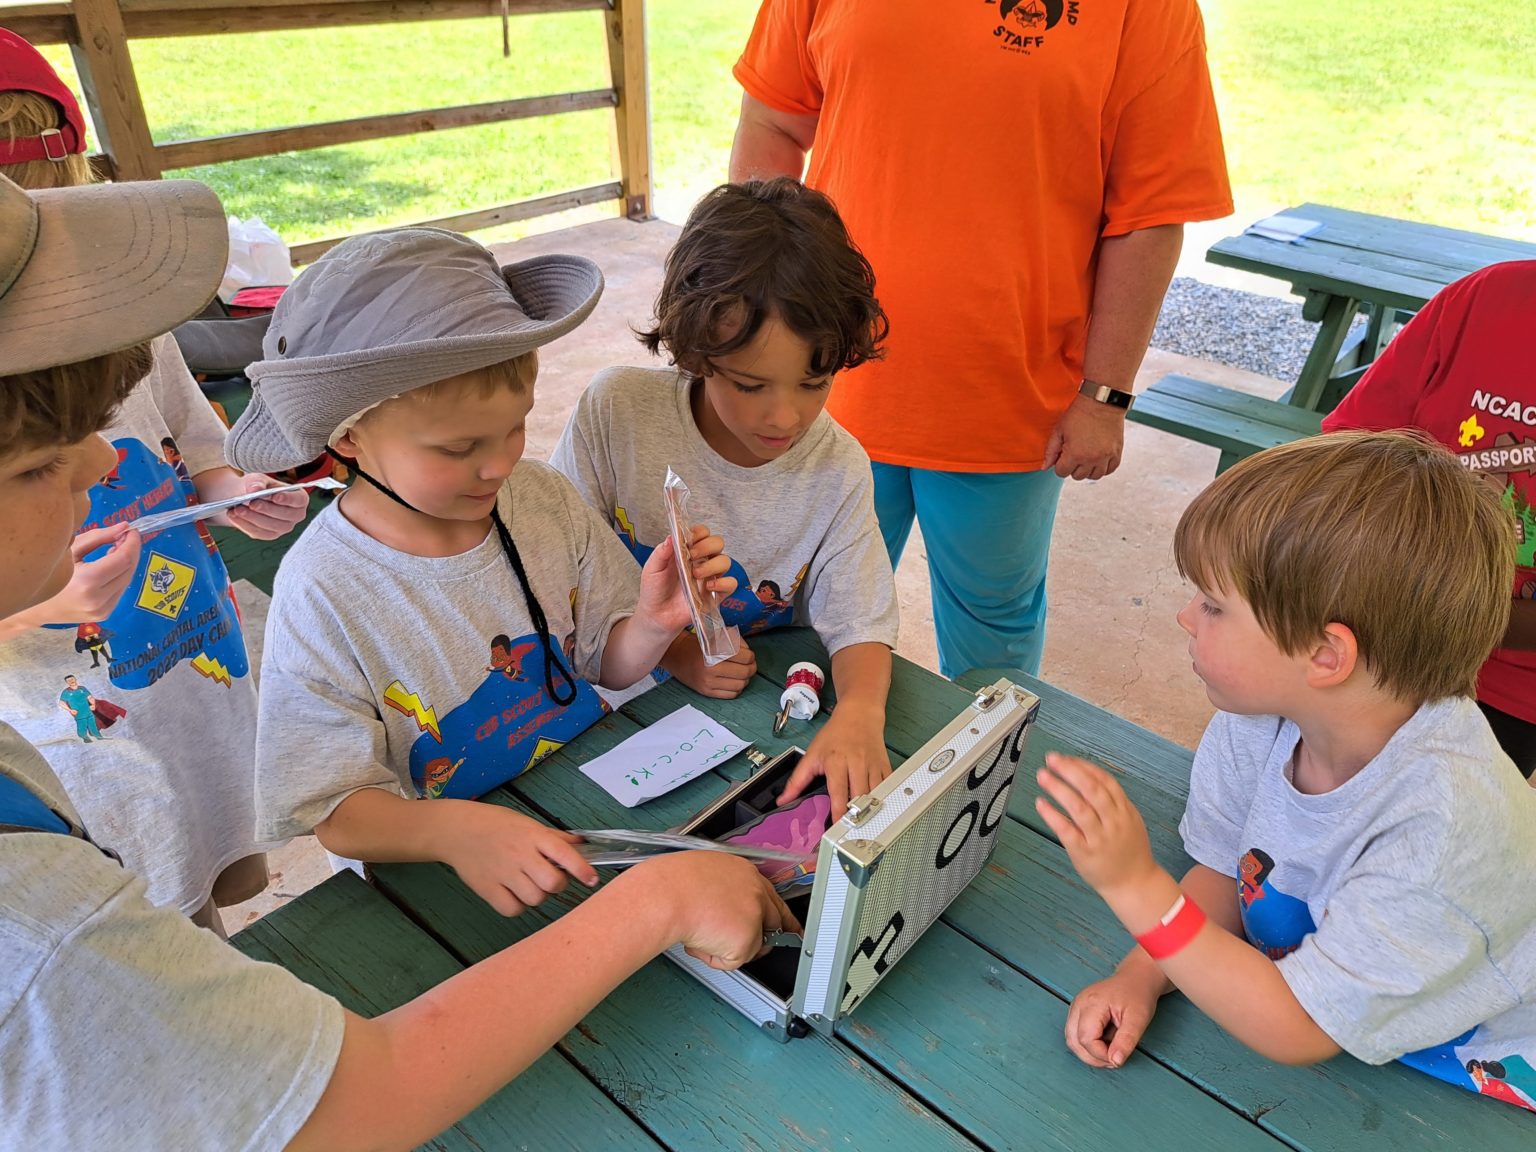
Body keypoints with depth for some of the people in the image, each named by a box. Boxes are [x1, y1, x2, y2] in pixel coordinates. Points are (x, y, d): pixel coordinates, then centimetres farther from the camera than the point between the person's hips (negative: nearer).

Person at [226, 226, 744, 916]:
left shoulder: (544, 501, -6)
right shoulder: (322, 596, -19)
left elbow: (607, 665, 4)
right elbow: (339, 812, -15)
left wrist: (652, 626, -18)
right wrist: (451, 831, -36)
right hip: (445, 882, -2)